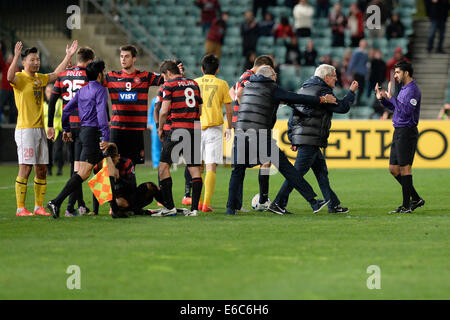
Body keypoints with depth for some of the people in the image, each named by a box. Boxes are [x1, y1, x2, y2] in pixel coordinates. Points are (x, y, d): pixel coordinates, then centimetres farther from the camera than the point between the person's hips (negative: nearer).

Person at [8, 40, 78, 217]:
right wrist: (16, 56, -40)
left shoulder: (39, 78, 15)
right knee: (25, 169, -9)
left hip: (39, 129, 8)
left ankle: (38, 206, 15)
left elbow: (55, 74, 30)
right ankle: (20, 208, -7)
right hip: (25, 129, -8)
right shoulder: (20, 78, -8)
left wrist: (68, 56, 28)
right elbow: (10, 77, -31)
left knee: (42, 170, 8)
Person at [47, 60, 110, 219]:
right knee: (83, 173, -14)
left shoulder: (82, 91, 15)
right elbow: (101, 113, -20)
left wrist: (66, 130, 29)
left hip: (84, 131, 9)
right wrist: (105, 137, -23)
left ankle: (114, 207, 18)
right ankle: (56, 202, -22)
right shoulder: (100, 90, -9)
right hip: (94, 133, -9)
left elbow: (66, 110, 17)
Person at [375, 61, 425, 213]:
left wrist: (391, 97, -19)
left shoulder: (413, 90, -14)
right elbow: (396, 108, 26)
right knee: (393, 169, 11)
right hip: (398, 132, 10)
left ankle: (406, 206, -2)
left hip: (407, 132, -10)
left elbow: (405, 110, -24)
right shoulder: (404, 89, 17)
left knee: (404, 168, -6)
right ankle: (416, 199, 17)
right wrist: (382, 98, 13)